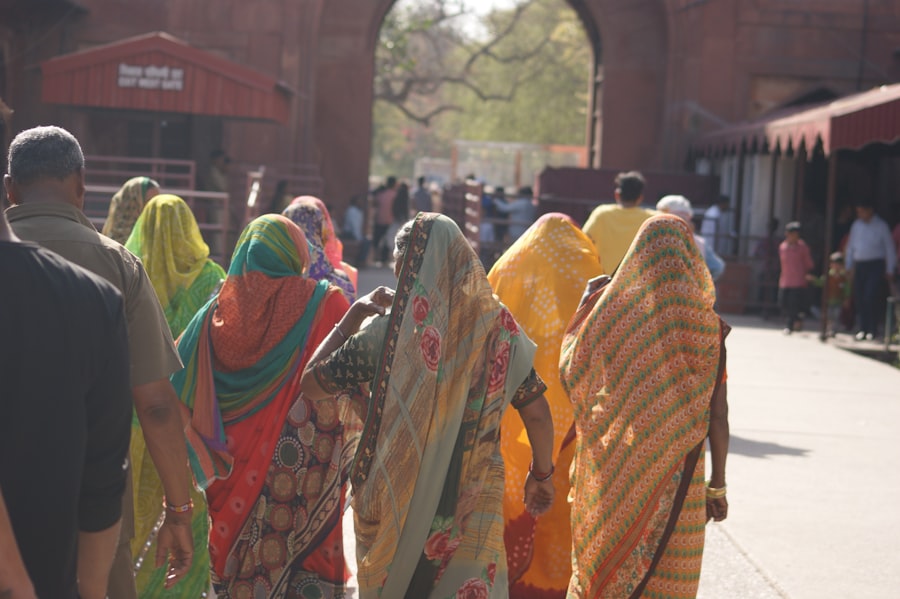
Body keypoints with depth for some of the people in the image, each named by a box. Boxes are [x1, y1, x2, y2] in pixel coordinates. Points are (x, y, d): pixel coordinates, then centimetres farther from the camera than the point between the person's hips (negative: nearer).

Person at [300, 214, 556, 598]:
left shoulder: (386, 331, -11)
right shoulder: (497, 326, -4)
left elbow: (310, 384, -2)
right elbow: (536, 413, 1)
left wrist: (354, 314, 5)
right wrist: (542, 475, 18)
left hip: (396, 500, -1)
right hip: (476, 503, 1)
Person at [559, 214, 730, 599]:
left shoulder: (610, 310, -5)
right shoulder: (703, 323, -5)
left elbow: (569, 372, 5)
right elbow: (718, 415, -5)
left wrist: (585, 306, 15)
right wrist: (718, 484, 4)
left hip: (610, 471, 1)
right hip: (677, 478, -1)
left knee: (601, 566, 15)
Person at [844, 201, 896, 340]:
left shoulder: (881, 226, -1)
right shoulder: (856, 225, 11)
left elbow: (889, 248, 2)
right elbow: (850, 246, 18)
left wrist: (889, 270, 0)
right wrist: (849, 266, 14)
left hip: (876, 266, -5)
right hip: (859, 265, 5)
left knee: (871, 298, -13)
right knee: (859, 298, 2)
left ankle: (872, 330, -5)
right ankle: (863, 329, 11)